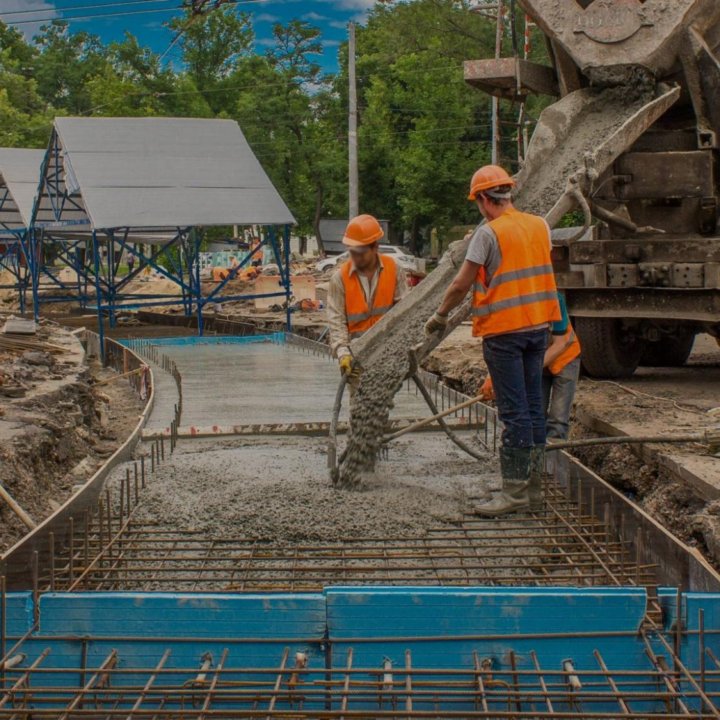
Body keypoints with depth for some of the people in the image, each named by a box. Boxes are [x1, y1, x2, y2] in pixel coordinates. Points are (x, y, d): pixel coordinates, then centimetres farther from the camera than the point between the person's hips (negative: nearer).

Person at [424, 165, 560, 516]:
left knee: (514, 411, -5)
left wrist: (440, 316, 5)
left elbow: (461, 284, -9)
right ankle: (533, 487, 16)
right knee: (534, 408, 11)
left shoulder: (489, 232, -12)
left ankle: (514, 490, -2)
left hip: (504, 330, -7)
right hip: (538, 325, 7)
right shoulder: (540, 226, 9)